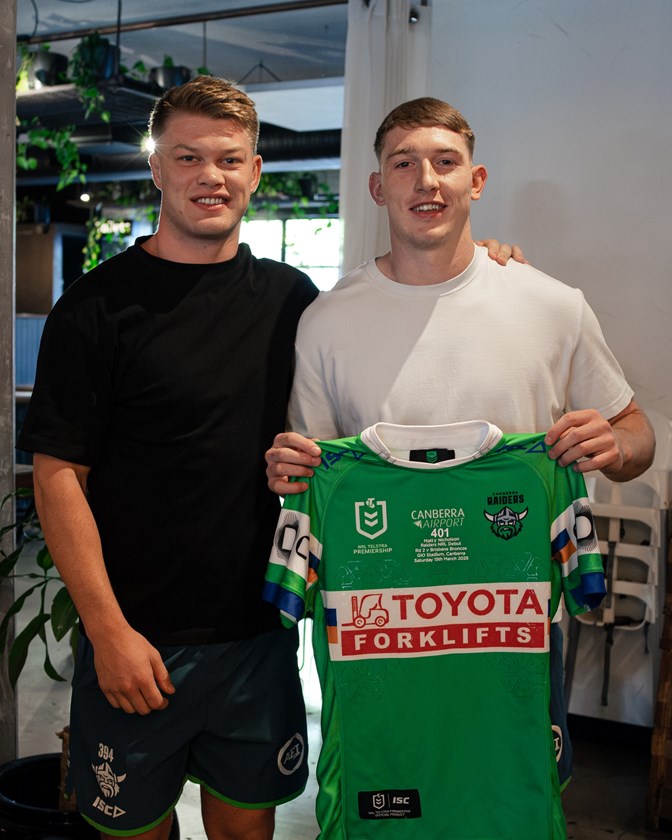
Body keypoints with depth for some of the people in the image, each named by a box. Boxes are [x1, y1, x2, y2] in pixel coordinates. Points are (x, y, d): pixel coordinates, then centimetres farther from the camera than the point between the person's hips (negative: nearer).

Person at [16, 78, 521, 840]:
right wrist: (108, 628, -14)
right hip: (139, 640, -3)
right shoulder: (98, 306, -8)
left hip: (259, 634, 3)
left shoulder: (289, 296, 4)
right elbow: (59, 475, -9)